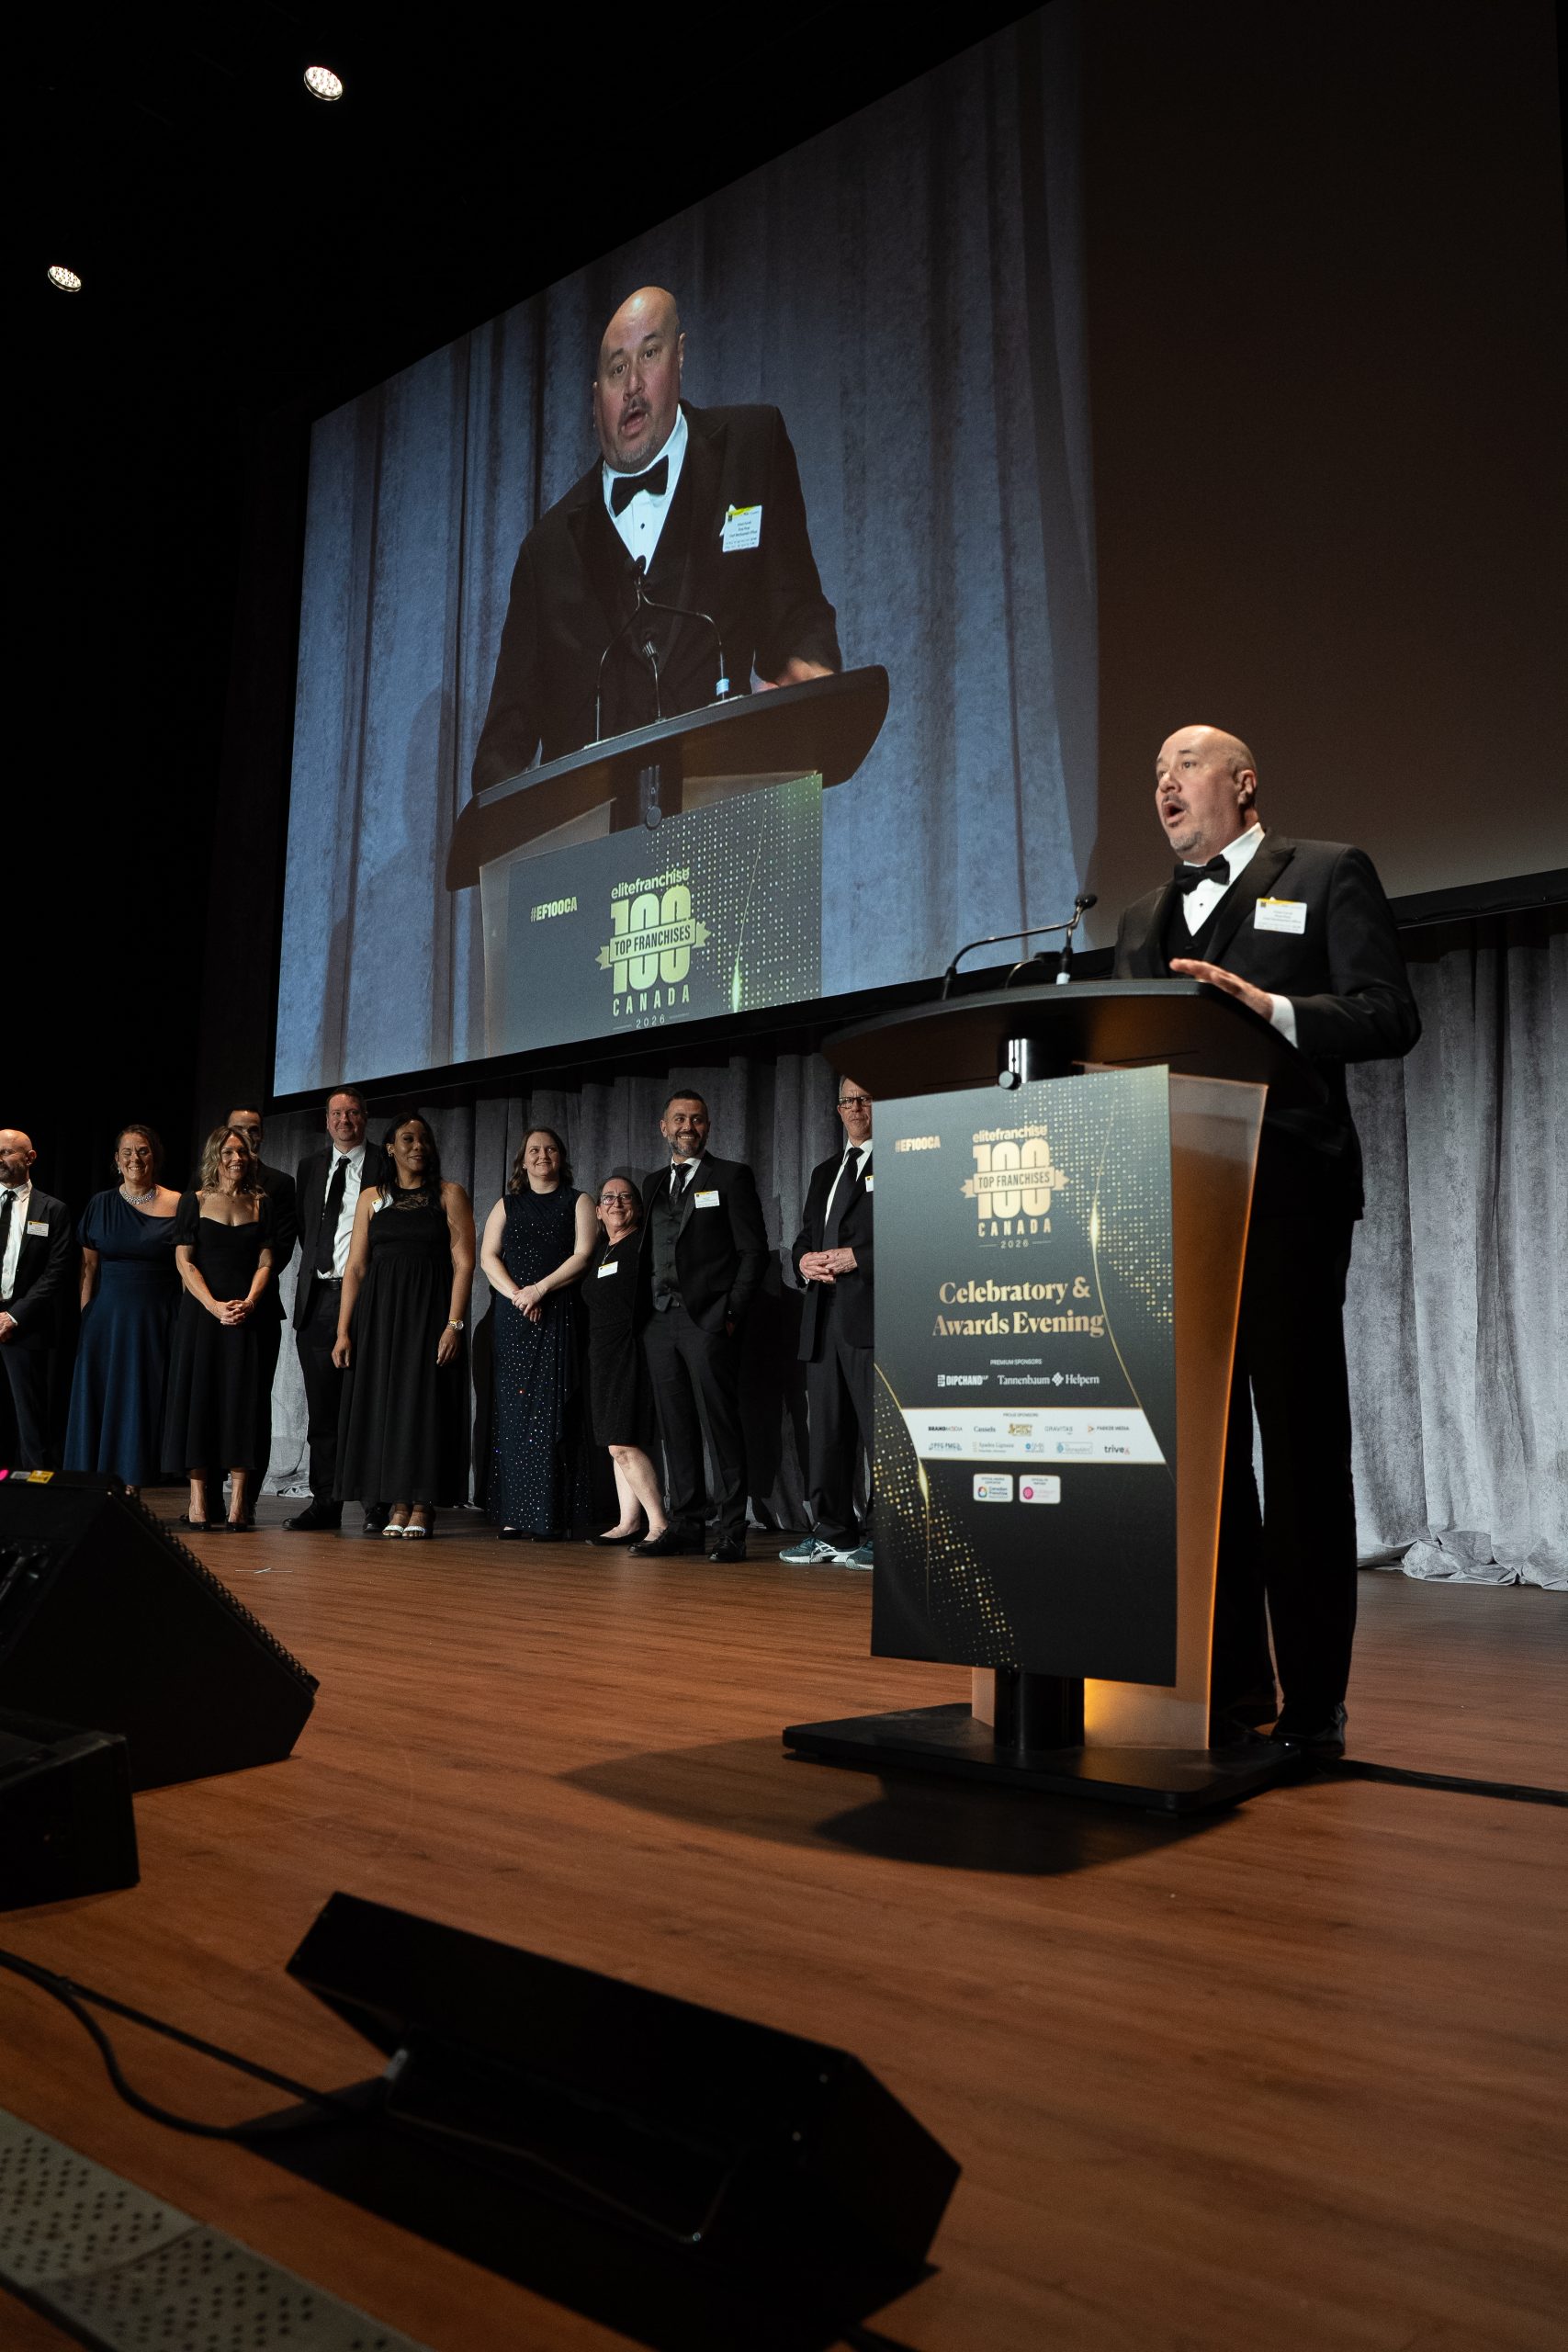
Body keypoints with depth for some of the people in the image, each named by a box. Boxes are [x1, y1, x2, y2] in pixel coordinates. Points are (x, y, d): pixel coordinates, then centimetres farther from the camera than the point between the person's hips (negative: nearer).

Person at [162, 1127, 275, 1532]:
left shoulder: (261, 1204, 11)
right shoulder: (195, 1201, 5)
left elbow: (265, 1262, 6)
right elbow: (184, 1261, -1)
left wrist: (248, 1302, -11)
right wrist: (215, 1306, -12)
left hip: (247, 1314, 1)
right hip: (201, 1312, -1)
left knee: (242, 1400, -3)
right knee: (198, 1395, -3)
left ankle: (239, 1502, -4)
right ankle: (198, 1498, 0)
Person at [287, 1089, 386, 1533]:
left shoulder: (387, 1165, 1)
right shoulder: (310, 1167, 16)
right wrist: (317, 1268, 11)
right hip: (317, 1297, 5)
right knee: (322, 1408, 8)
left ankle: (379, 1505, -1)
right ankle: (325, 1502, 14)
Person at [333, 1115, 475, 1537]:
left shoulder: (449, 1195, 3)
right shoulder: (371, 1198, 10)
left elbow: (464, 1263, -4)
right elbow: (355, 1267, 7)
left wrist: (454, 1324, -15)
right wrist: (343, 1331, -1)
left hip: (429, 1312, -3)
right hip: (379, 1312, 3)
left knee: (424, 1400, -4)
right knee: (383, 1400, 1)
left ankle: (422, 1507, 2)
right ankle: (398, 1505, 8)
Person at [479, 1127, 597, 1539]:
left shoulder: (577, 1202, 10)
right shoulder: (507, 1205, 17)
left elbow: (582, 1255, -3)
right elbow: (488, 1256, 6)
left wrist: (540, 1289, -14)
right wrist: (517, 1294, -10)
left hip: (559, 1316, -2)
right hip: (513, 1318, 2)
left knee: (552, 1410, -8)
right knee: (513, 1409, -2)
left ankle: (552, 1515, -7)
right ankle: (513, 1514, -2)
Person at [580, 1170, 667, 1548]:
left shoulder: (646, 1241, -5)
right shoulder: (599, 1251, 17)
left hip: (634, 1352, -8)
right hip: (602, 1356, 8)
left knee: (623, 1444, -13)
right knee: (619, 1445, 9)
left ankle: (659, 1524, -8)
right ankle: (629, 1523, 14)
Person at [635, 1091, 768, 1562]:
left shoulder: (731, 1177, 4)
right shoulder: (654, 1183, 20)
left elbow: (754, 1250, -1)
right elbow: (648, 1253, 19)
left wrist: (732, 1313, -9)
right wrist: (643, 1313, 8)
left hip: (709, 1320, -5)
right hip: (659, 1322, 5)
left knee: (721, 1426, -6)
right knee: (675, 1428, 7)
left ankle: (730, 1530, -3)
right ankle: (685, 1524, 13)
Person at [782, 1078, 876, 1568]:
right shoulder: (824, 1172, 25)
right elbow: (803, 1239, 26)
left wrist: (855, 1257, -14)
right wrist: (805, 1260, 3)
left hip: (872, 1313, -8)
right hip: (823, 1316, 8)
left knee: (881, 1430, -8)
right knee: (825, 1431, 9)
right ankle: (832, 1533, 16)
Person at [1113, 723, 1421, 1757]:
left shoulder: (1328, 874, 7)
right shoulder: (1145, 919, 24)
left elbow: (1390, 1015, -4)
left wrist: (1273, 1008, -19)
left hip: (1284, 1198, -5)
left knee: (1300, 1445, -2)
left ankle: (1313, 1701, 6)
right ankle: (1228, 1684, 15)